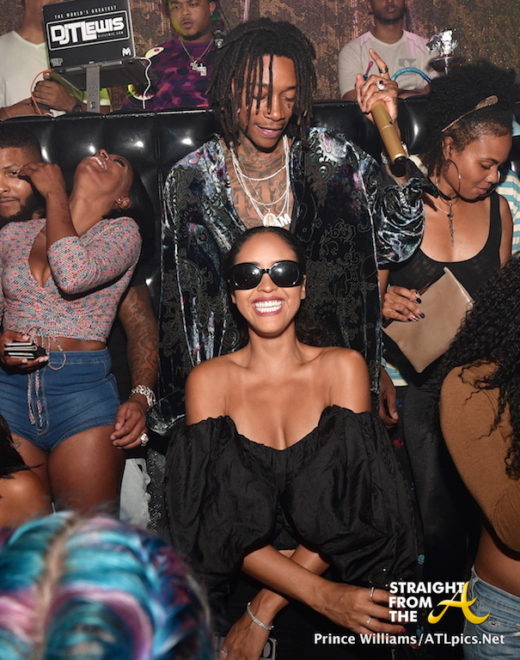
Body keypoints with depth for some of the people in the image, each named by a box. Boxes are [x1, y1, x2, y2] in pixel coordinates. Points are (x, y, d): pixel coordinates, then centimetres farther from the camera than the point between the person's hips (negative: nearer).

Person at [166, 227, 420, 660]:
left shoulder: (343, 367, -1)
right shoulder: (209, 380, -1)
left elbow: (349, 507, -6)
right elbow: (219, 527, -7)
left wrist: (263, 612, -13)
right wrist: (322, 595, -20)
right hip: (243, 575, 0)